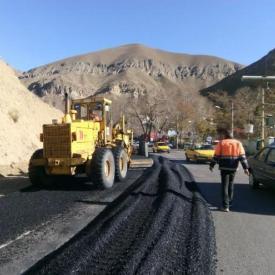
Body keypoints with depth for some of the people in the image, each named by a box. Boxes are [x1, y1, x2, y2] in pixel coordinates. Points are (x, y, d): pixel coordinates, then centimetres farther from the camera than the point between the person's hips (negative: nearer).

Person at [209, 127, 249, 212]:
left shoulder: (221, 143, -5)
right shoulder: (238, 143, 7)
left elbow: (216, 156, -4)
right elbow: (242, 156, 2)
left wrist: (211, 165, 8)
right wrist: (245, 167, 3)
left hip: (224, 168, -4)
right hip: (233, 168, 4)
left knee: (225, 186, 0)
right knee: (231, 184, 20)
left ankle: (226, 206, -4)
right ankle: (229, 202, 30)